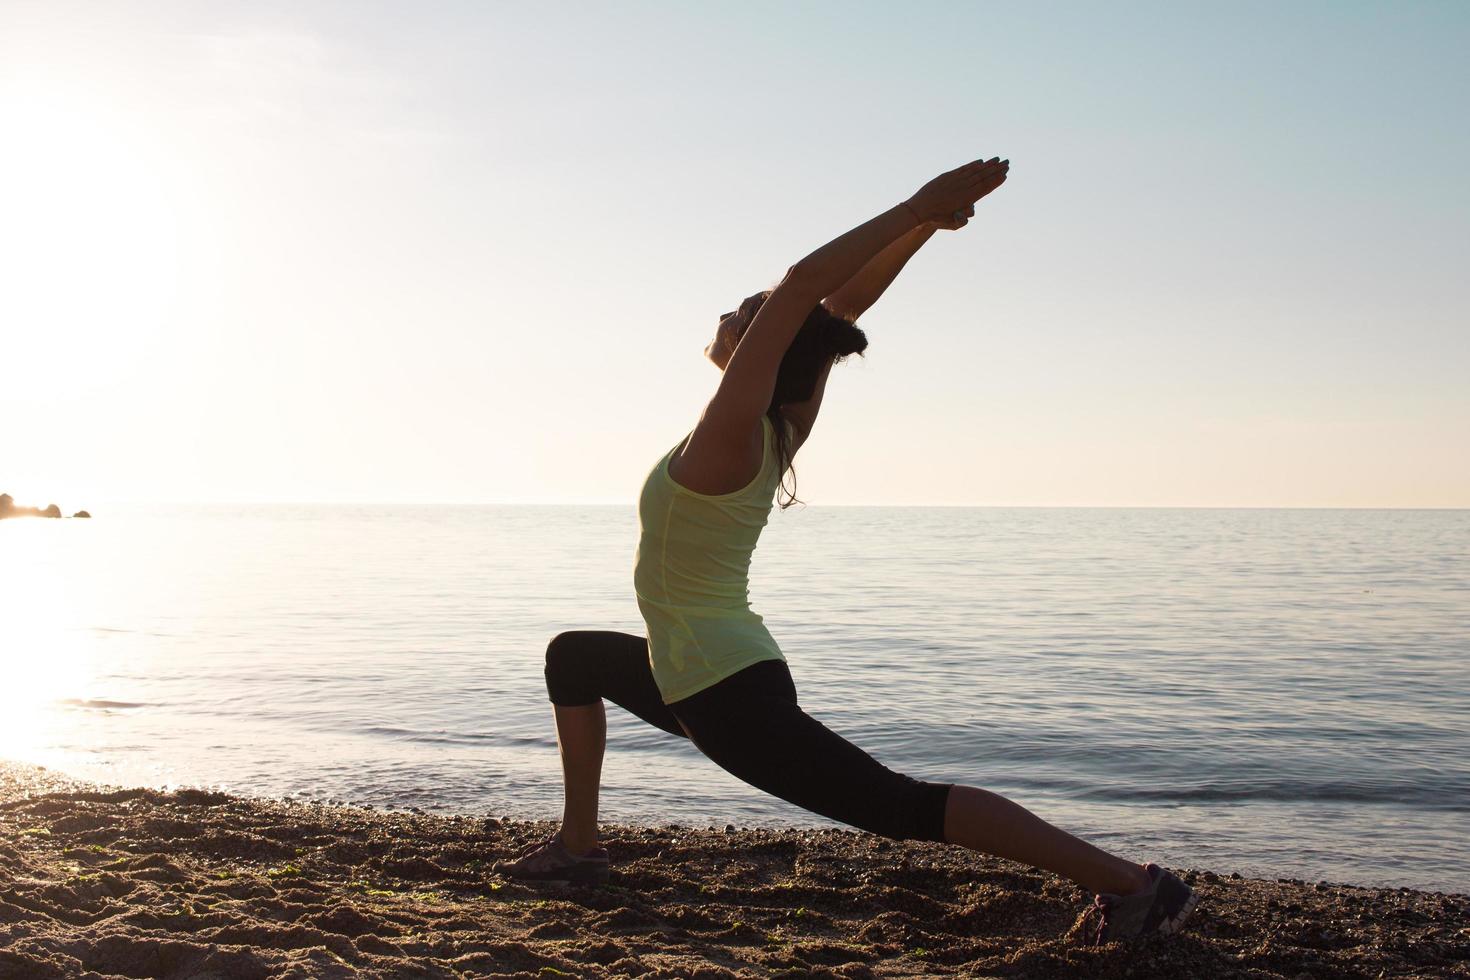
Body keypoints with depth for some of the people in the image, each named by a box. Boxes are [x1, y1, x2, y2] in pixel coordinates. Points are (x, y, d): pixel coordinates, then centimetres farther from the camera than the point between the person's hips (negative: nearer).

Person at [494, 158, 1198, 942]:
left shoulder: (728, 435, -20)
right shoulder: (777, 429, 3)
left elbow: (805, 285, -28)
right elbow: (845, 299, 4)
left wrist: (920, 209, -25)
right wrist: (927, 220, -1)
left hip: (728, 696, -10)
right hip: (713, 676, 10)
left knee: (902, 806, -12)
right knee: (573, 656, 28)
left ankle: (1129, 881, -12)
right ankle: (577, 846, 31)